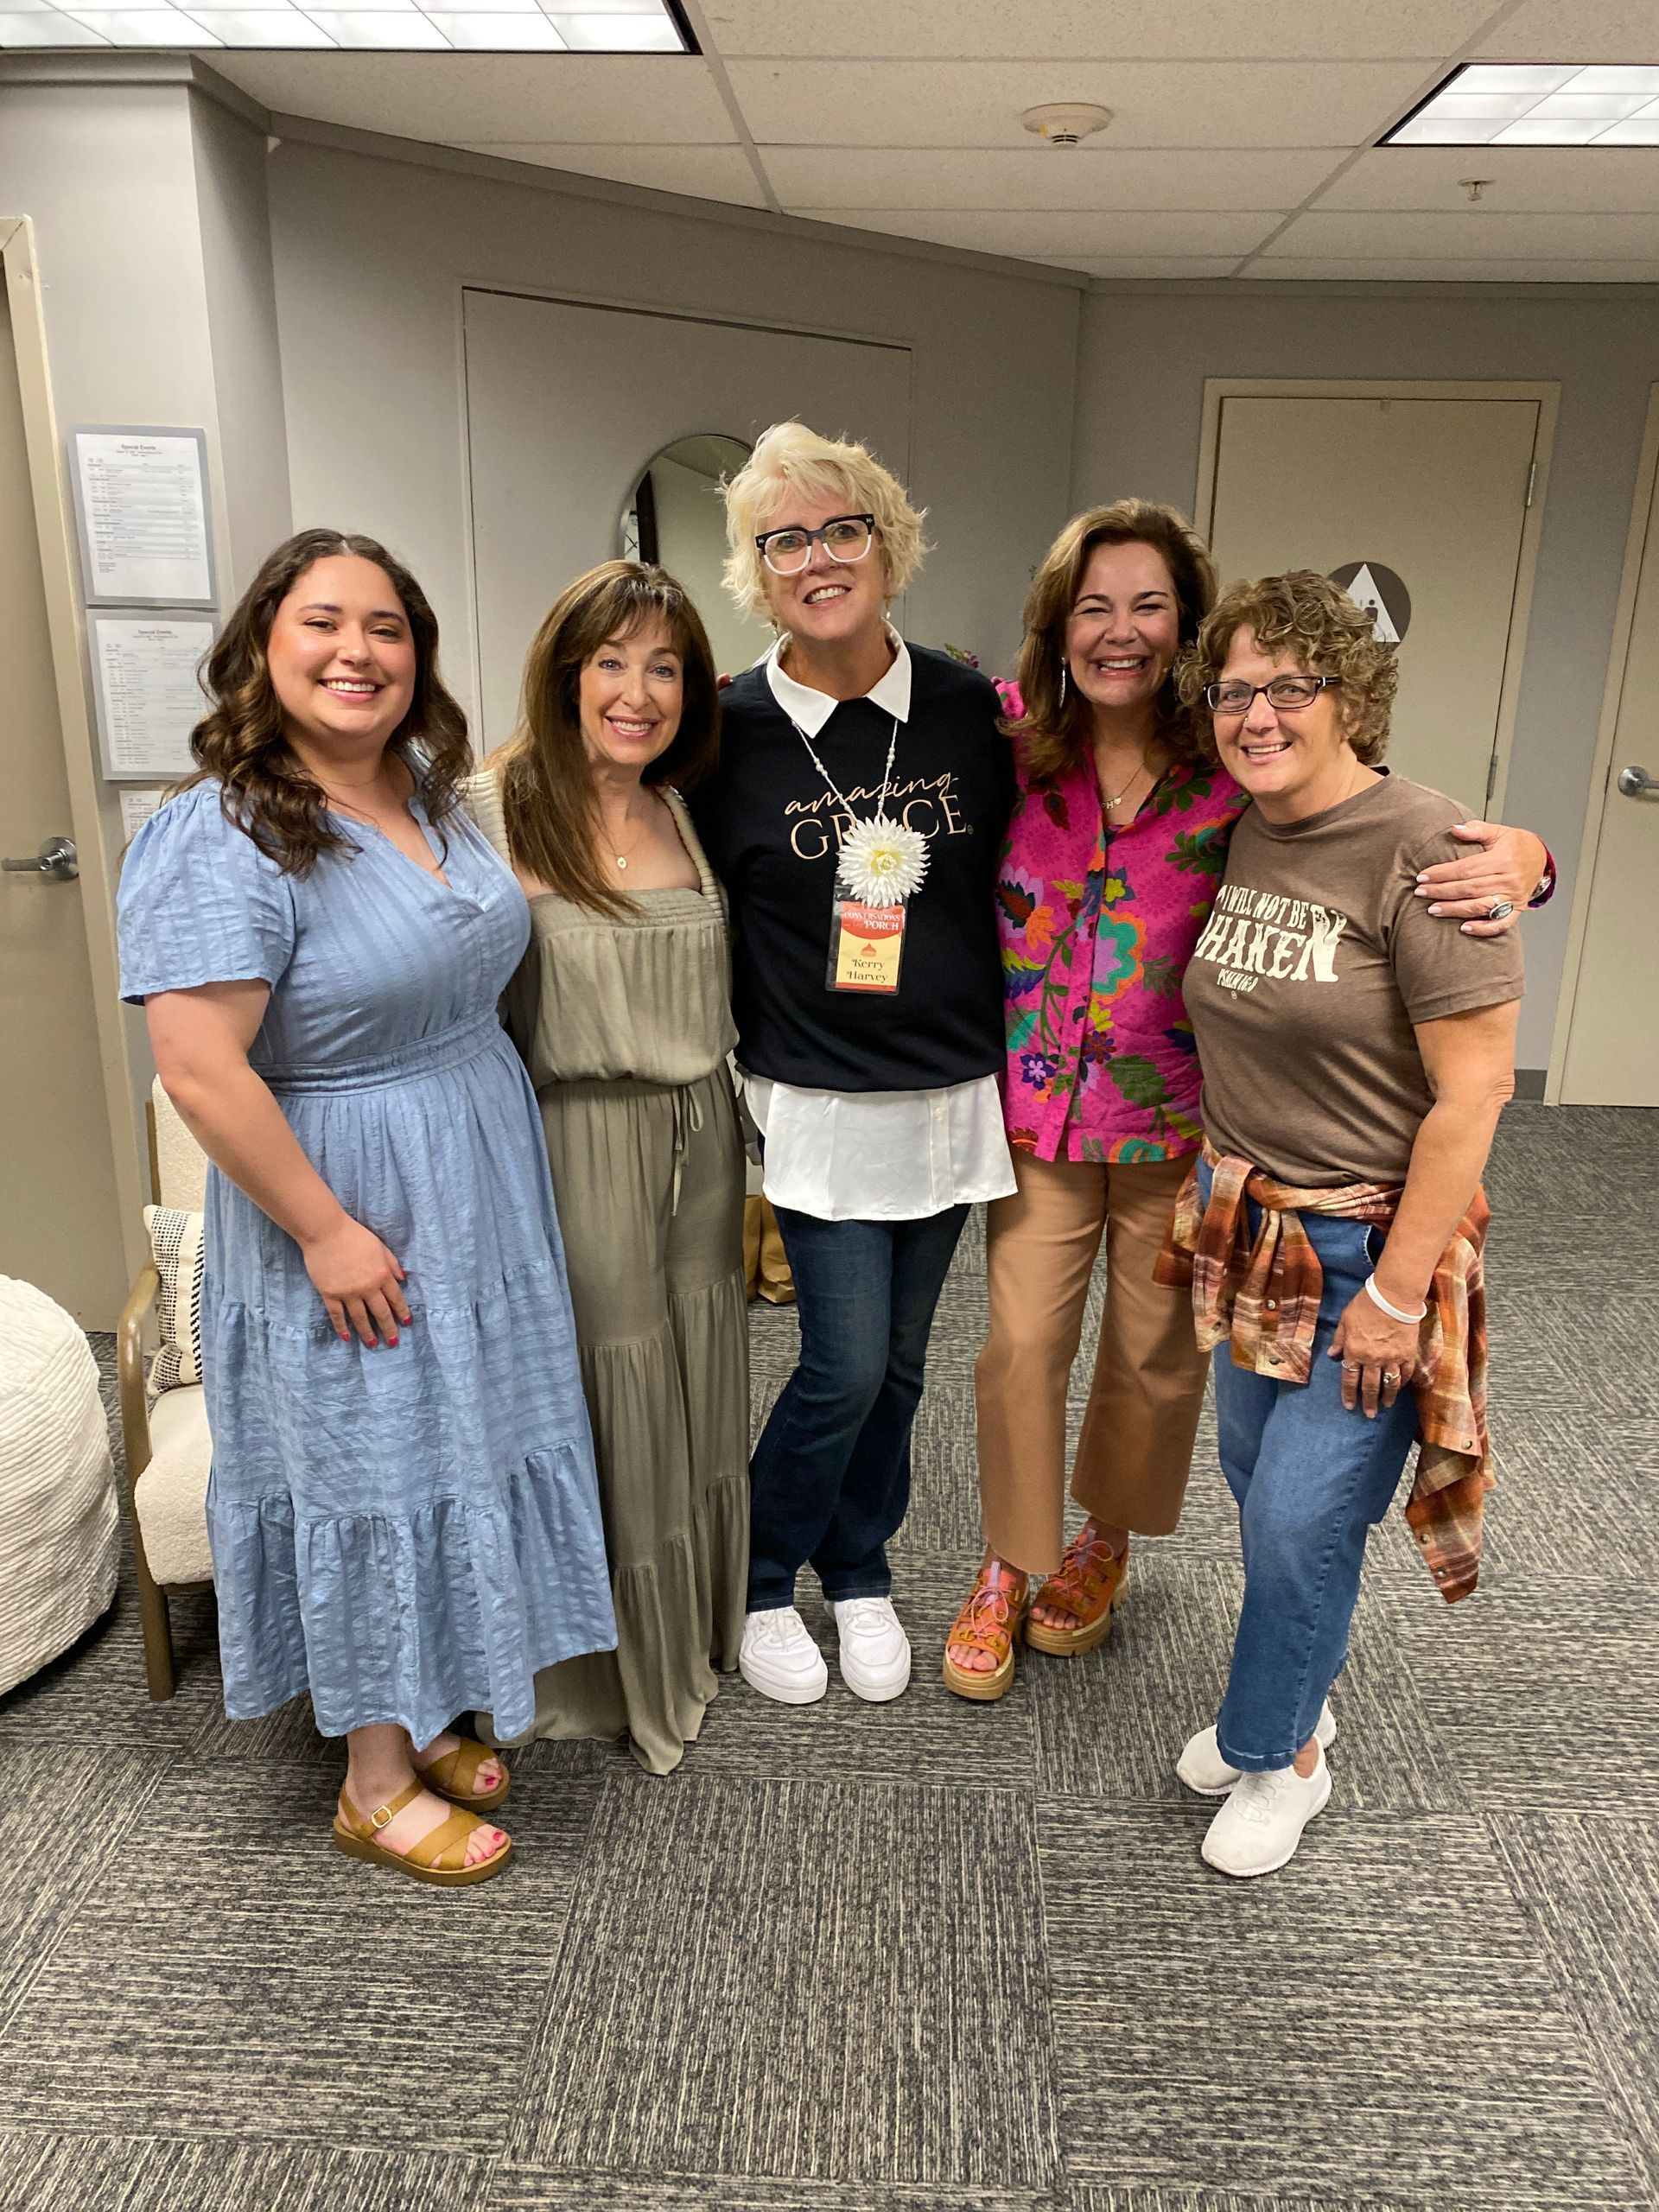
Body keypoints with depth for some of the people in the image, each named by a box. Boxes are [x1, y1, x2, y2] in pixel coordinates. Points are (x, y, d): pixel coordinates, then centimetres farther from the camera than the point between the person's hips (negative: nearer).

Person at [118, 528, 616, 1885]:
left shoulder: (435, 794, 5)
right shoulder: (221, 839, -20)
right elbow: (199, 1068, -25)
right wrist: (326, 1230, -21)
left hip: (483, 1196, 8)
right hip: (352, 1220, -8)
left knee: (458, 1452, 18)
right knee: (370, 1476, 6)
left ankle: (424, 1712, 41)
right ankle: (376, 1782, 28)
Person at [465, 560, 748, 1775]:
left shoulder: (687, 817, 7)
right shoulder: (493, 812, -13)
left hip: (699, 1142, 6)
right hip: (577, 1150, -6)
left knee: (694, 1391, 17)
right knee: (600, 1402, 7)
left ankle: (693, 1636, 41)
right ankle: (607, 1672, 31)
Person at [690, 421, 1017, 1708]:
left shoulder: (970, 709, 0)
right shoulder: (729, 732, -6)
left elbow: (1018, 878, 10)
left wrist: (1016, 1049, 7)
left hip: (952, 1093, 3)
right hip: (819, 1103, -3)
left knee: (898, 1362, 14)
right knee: (846, 1367, -2)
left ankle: (859, 1573, 37)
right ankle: (760, 1585, 25)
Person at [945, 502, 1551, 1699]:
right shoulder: (1012, 745, -6)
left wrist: (1518, 858, -34)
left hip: (1180, 1122, -1)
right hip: (1038, 1107, 1)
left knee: (1156, 1353, 16)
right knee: (1021, 1346, 8)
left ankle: (1108, 1541, 44)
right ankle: (1010, 1567, 33)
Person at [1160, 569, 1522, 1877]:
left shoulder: (1422, 855, -19)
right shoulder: (1239, 838, 4)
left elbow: (1471, 1094, -19)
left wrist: (1396, 1291, -18)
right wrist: (1222, 1186, 14)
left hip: (1368, 1248, -7)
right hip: (1250, 1224, 7)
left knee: (1300, 1520, 1)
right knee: (1258, 1482, 18)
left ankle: (1277, 1756, 27)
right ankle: (1300, 1696, 43)